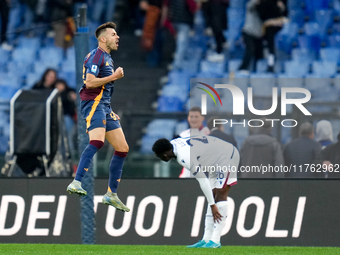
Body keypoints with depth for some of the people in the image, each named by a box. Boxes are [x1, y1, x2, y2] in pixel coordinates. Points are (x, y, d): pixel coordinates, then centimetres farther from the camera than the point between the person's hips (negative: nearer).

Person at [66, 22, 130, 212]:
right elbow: (90, 82, -19)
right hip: (93, 103, -10)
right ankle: (76, 184, -42)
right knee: (97, 141, -32)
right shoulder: (96, 56, -7)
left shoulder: (107, 58, 23)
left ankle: (111, 195, 14)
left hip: (104, 106, 10)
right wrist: (114, 76, -12)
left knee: (123, 148, 8)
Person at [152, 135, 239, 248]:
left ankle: (215, 241, -18)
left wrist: (212, 205, -21)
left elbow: (203, 181, -27)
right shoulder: (174, 143, -2)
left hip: (227, 157, -10)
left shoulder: (184, 158, -30)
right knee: (213, 196, 6)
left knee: (220, 195, -15)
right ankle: (207, 239, 3)